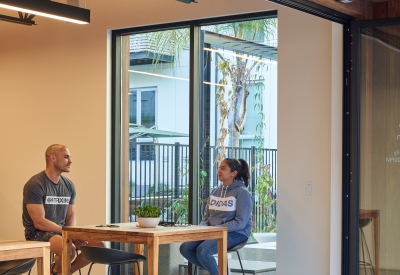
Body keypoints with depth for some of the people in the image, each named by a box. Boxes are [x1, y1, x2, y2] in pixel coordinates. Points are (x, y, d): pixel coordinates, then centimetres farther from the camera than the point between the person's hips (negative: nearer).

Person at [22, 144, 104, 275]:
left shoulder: (69, 185, 7)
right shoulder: (34, 185, -15)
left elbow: (71, 216, 12)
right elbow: (39, 222, -19)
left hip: (61, 231, 7)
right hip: (38, 233, -7)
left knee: (98, 246, -8)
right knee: (69, 249, -34)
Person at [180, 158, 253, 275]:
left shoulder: (242, 192, -8)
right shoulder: (215, 192, 13)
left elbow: (240, 222, -15)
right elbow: (206, 217, 17)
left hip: (235, 234, -7)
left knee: (202, 251, -29)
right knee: (185, 248, -13)